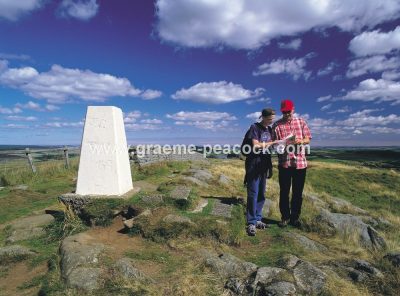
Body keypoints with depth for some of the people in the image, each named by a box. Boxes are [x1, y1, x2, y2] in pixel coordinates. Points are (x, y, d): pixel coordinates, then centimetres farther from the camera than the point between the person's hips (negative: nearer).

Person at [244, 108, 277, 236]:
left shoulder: (269, 129, 14)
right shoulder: (254, 127, -7)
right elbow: (256, 145, -16)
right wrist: (273, 143, -13)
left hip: (264, 165, 7)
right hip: (254, 164, -7)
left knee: (261, 194, 10)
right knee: (253, 194, -5)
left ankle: (257, 219, 21)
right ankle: (251, 223, 1)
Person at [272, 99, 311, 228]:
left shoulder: (301, 122, 8)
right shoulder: (277, 125, 2)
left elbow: (308, 139, 5)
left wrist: (300, 141, -17)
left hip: (300, 162, 2)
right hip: (284, 163, -1)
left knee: (298, 192, 9)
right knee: (284, 192, 5)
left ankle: (295, 217, 24)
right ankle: (285, 217, 20)